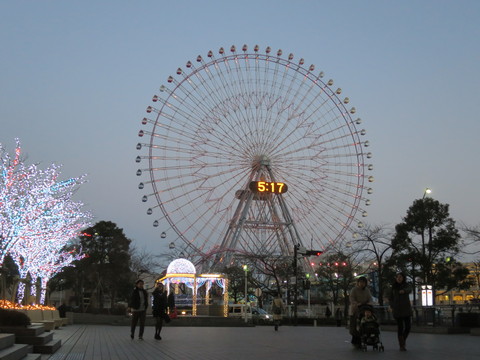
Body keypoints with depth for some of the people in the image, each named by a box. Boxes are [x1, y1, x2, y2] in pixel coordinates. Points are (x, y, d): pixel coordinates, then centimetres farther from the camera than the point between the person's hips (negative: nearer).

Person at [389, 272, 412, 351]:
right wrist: (392, 306, -3)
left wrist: (404, 291, -44)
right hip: (397, 310, 0)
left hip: (406, 309, 0)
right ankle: (402, 345, 1)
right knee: (400, 327, -3)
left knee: (408, 326, -3)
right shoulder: (394, 287, 6)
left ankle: (403, 339, 25)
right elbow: (390, 298, 14)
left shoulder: (406, 285, 3)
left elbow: (409, 290, -21)